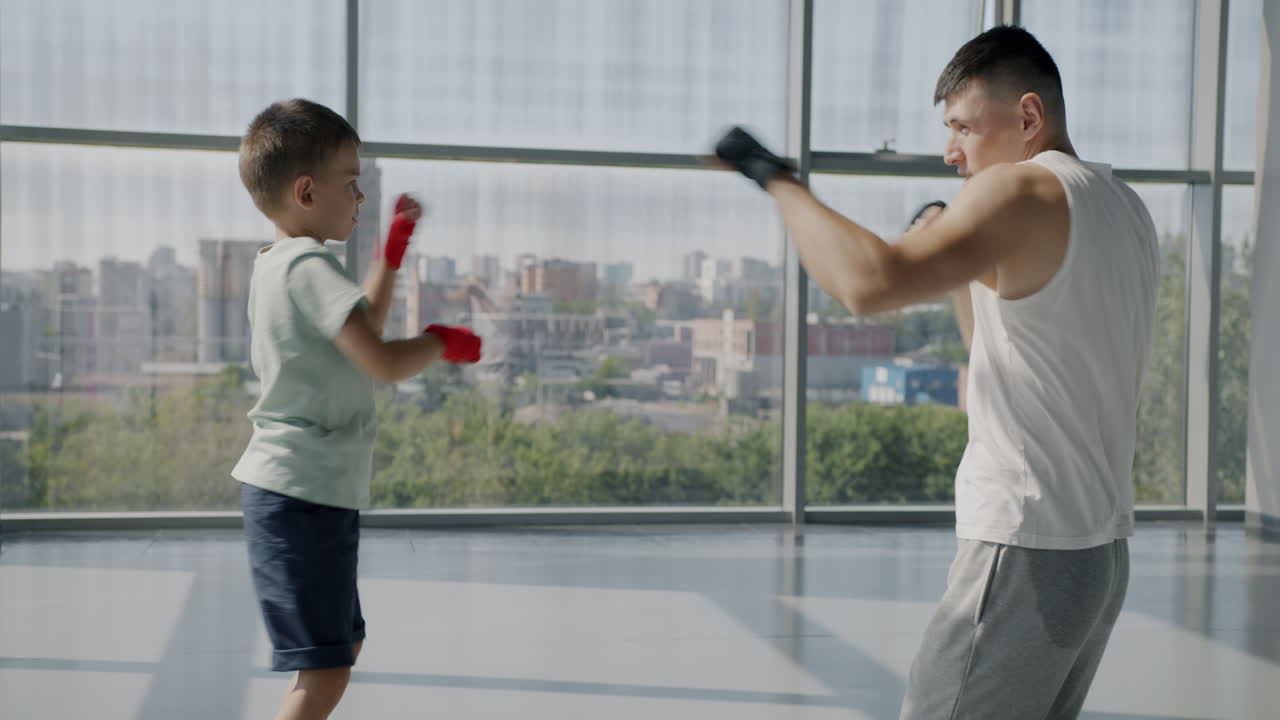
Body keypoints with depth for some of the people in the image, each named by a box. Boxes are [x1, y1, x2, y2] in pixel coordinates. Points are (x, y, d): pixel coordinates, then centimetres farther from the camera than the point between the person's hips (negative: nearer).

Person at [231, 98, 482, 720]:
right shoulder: (309, 266, -17)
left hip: (306, 494, 11)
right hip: (303, 497, -11)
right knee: (324, 669, -10)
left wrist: (394, 247, 27)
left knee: (343, 647, 22)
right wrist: (442, 340, -6)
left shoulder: (276, 264, 15)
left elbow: (358, 333, 28)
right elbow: (384, 363, -26)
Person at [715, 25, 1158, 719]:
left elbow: (868, 282, -29)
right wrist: (966, 254, 18)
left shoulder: (1019, 191, -13)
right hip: (1105, 553, 9)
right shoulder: (1126, 206, 14)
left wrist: (774, 177, -19)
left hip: (1026, 558, -9)